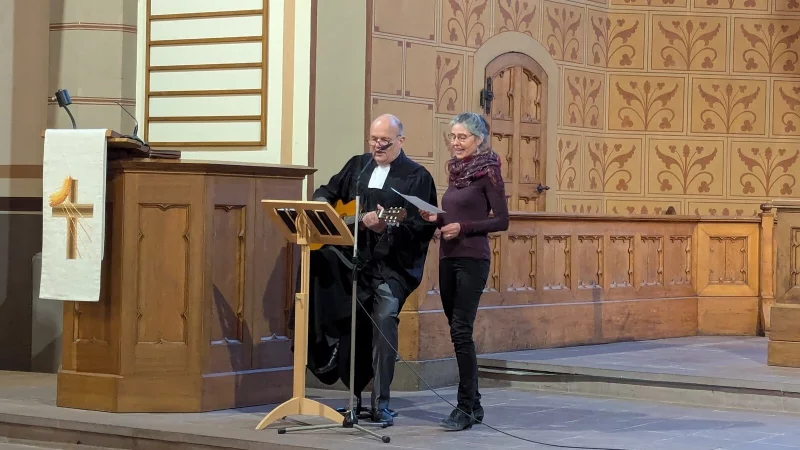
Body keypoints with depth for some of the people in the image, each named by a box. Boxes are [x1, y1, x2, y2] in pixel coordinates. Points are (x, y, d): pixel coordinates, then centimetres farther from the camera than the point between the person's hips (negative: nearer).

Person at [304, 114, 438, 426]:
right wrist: (322, 206, 4)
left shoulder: (417, 177, 0)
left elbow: (422, 227, -9)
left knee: (385, 317, -22)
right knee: (315, 258, -24)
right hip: (353, 254, 5)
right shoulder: (357, 165, 17)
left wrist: (386, 228, -24)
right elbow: (327, 191, 27)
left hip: (393, 262, -5)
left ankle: (381, 403, -15)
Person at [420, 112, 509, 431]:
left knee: (461, 331, -11)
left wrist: (463, 228, -19)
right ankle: (473, 404, 16)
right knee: (459, 332, 9)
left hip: (472, 259, -8)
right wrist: (436, 219, 1)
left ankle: (466, 408, -8)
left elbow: (502, 220, -10)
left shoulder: (488, 171, -7)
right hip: (448, 258, 8)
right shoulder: (455, 170, 14)